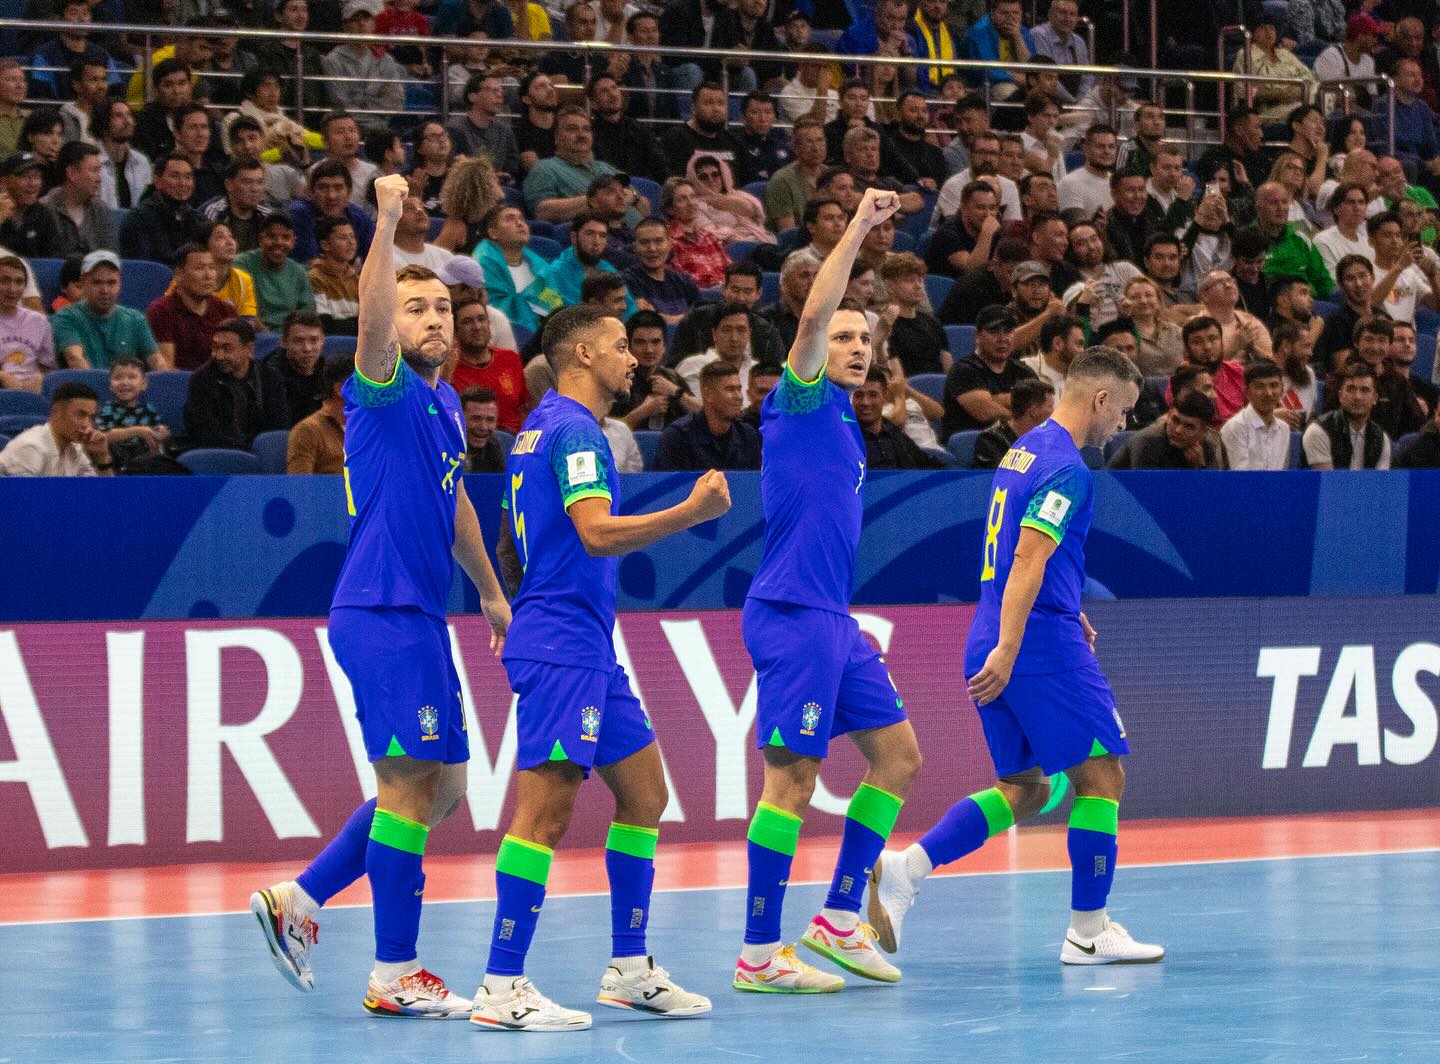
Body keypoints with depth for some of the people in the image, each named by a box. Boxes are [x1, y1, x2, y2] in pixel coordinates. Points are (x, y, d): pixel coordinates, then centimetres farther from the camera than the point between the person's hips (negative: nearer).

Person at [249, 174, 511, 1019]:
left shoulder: (446, 403, 17)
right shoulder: (385, 391, -8)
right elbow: (373, 318, -29)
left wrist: (489, 590, 36)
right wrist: (388, 223, -39)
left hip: (421, 617, 9)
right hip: (381, 611, -9)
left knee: (440, 788, 13)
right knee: (410, 785, -9)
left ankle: (299, 901, 17)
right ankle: (395, 976, -5)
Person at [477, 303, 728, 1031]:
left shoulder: (546, 426, 19)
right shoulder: (572, 429, -12)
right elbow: (598, 532, -25)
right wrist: (692, 512, -23)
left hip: (590, 651, 11)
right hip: (560, 648, -11)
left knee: (644, 793, 13)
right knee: (546, 809, -12)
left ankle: (628, 969, 17)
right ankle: (501, 989, -13)